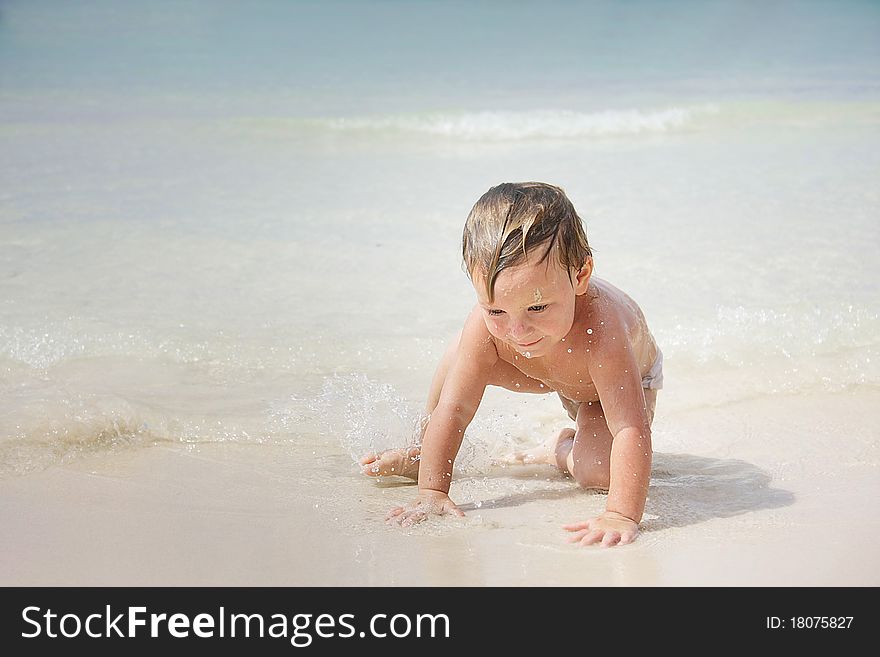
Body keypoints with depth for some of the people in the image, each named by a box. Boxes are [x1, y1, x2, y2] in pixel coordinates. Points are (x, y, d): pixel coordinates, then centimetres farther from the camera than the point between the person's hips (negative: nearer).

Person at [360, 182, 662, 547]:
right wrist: (431, 492, -37)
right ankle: (422, 452, 15)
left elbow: (632, 429, -53)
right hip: (545, 375, 4)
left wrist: (621, 515, -64)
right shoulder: (485, 324, -37)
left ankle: (562, 449, 9)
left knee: (598, 472, -26)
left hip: (627, 379, -4)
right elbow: (453, 408, -31)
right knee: (462, 354, -10)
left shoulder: (599, 328, -50)